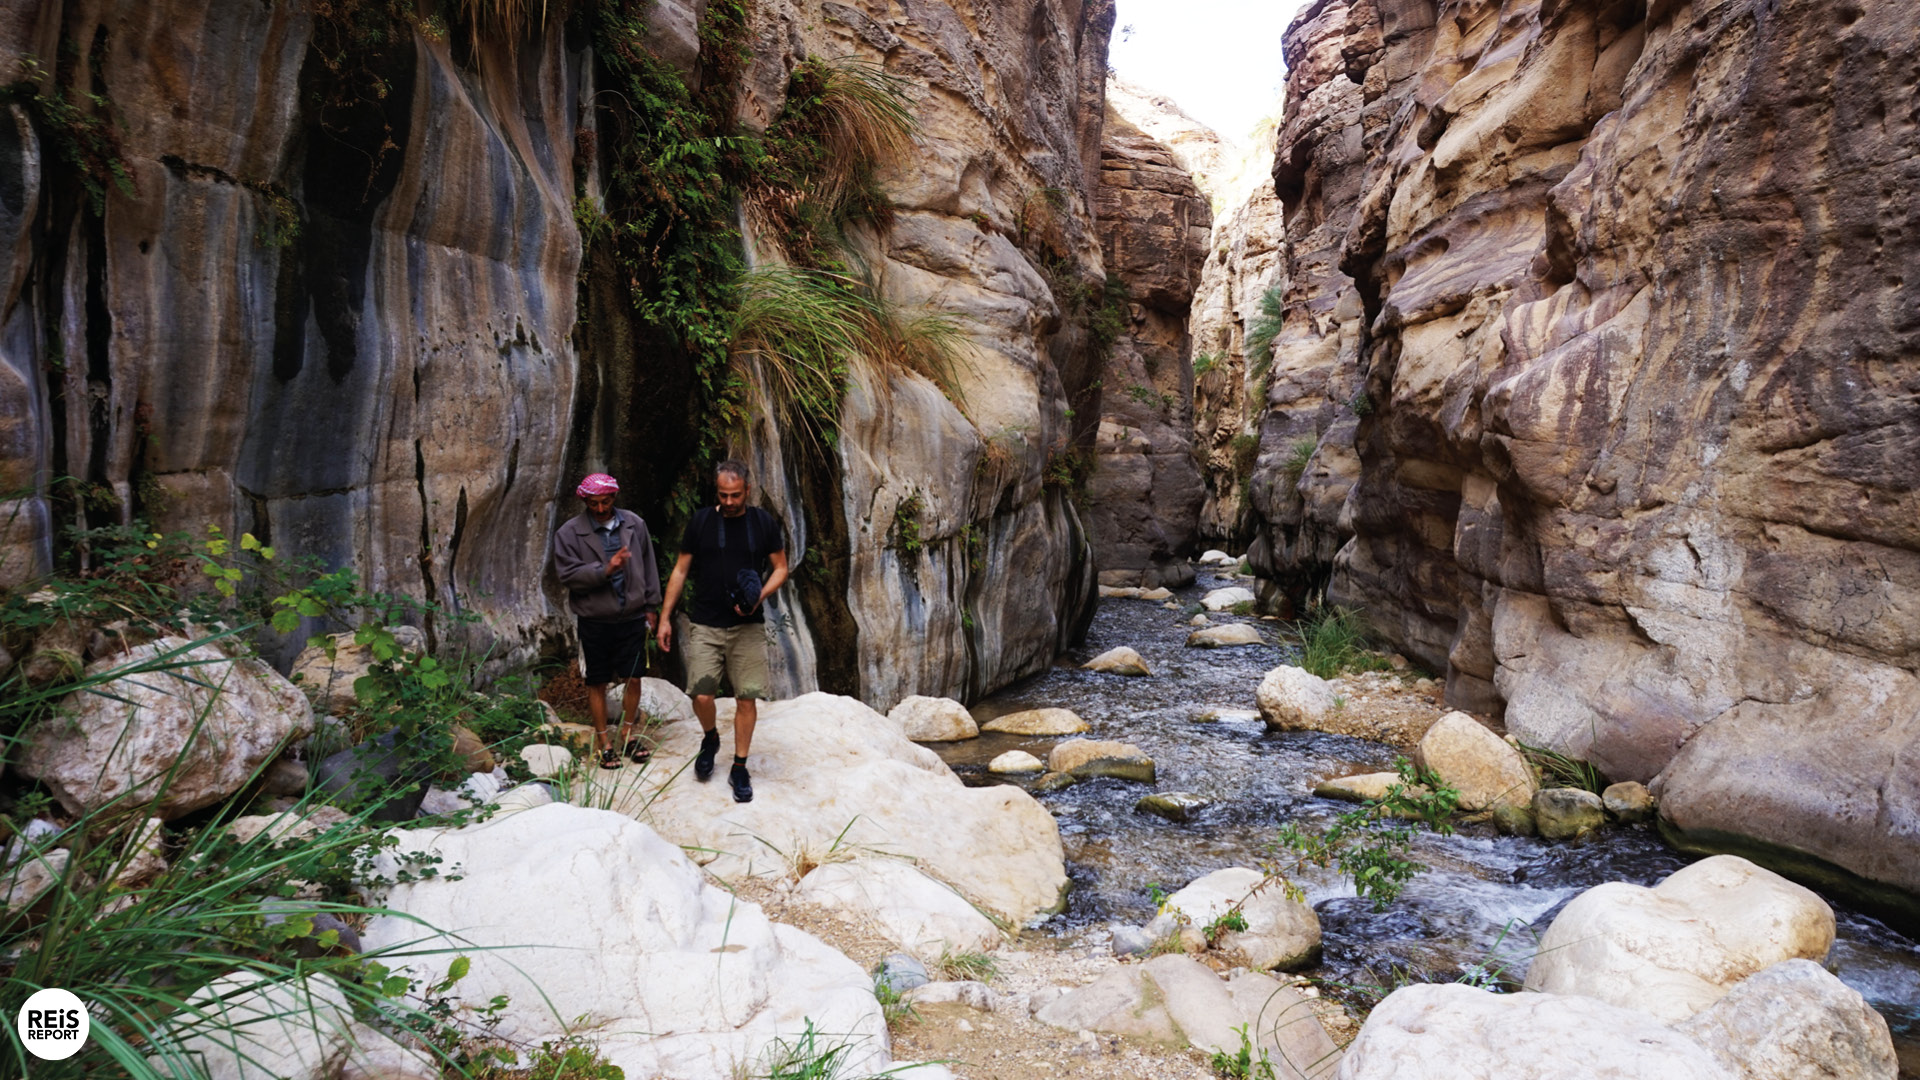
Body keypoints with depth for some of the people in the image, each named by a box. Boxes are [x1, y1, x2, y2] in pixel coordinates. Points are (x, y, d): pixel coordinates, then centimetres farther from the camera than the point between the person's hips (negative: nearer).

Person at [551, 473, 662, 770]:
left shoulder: (634, 524, 4)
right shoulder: (569, 533, -5)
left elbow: (648, 566, 11)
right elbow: (567, 574, -13)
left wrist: (651, 606, 11)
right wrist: (605, 569, -24)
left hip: (632, 617, 2)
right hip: (595, 621, -2)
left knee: (634, 678, 9)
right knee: (597, 683, 7)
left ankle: (628, 733, 28)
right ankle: (604, 742, 21)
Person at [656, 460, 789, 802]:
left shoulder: (763, 523, 1)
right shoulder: (701, 521, 1)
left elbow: (780, 567, 7)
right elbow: (680, 571, 7)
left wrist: (759, 597, -11)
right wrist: (665, 618, 4)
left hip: (748, 627, 0)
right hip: (705, 625, 0)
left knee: (747, 698, 0)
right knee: (702, 696, -7)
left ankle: (740, 768, 16)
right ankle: (709, 739, 26)